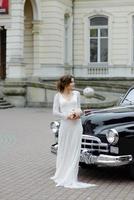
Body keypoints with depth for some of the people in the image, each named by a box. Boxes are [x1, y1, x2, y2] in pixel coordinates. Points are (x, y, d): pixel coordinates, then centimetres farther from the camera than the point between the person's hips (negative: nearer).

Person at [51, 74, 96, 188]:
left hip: (76, 125, 1)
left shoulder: (76, 94, 8)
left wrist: (79, 112, -9)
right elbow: (55, 112, -2)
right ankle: (61, 174, 21)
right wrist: (67, 116, -15)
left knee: (74, 151, 2)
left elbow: (78, 107, 14)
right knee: (64, 150, 7)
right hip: (65, 125, -1)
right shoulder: (58, 96, 2)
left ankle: (71, 177, 8)